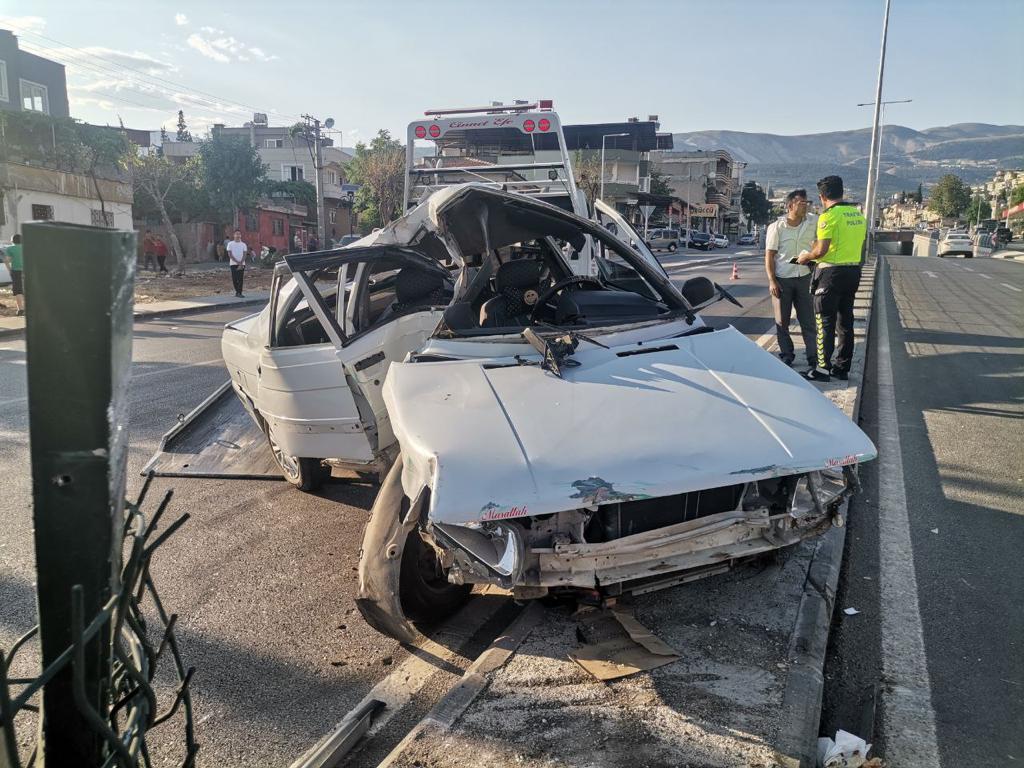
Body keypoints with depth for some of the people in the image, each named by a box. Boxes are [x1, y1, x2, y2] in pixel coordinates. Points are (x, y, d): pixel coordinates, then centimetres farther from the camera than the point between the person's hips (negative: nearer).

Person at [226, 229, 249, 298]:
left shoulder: (243, 245, 7)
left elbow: (244, 255, 1)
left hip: (242, 264, 1)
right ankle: (237, 291, 19)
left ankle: (239, 293, -5)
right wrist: (237, 262, -13)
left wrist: (241, 263, -12)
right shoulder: (230, 244, 3)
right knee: (234, 279, 0)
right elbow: (230, 254, -3)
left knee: (240, 279, -6)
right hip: (233, 264, -1)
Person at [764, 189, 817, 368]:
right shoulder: (776, 227, -5)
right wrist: (772, 281, -11)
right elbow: (769, 255, -5)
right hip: (782, 279, -2)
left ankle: (813, 356, 11)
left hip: (804, 278, 2)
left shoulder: (812, 223, 2)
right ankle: (786, 355, 18)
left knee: (808, 320, 5)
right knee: (782, 321, 6)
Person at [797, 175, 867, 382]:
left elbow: (821, 250, -20)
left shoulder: (829, 216, -14)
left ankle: (823, 368, 2)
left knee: (824, 321, -1)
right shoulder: (858, 214, 11)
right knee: (845, 320, 13)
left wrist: (805, 257, -2)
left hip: (832, 272, -8)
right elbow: (859, 246, 17)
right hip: (853, 270, 8)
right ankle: (842, 367, 20)